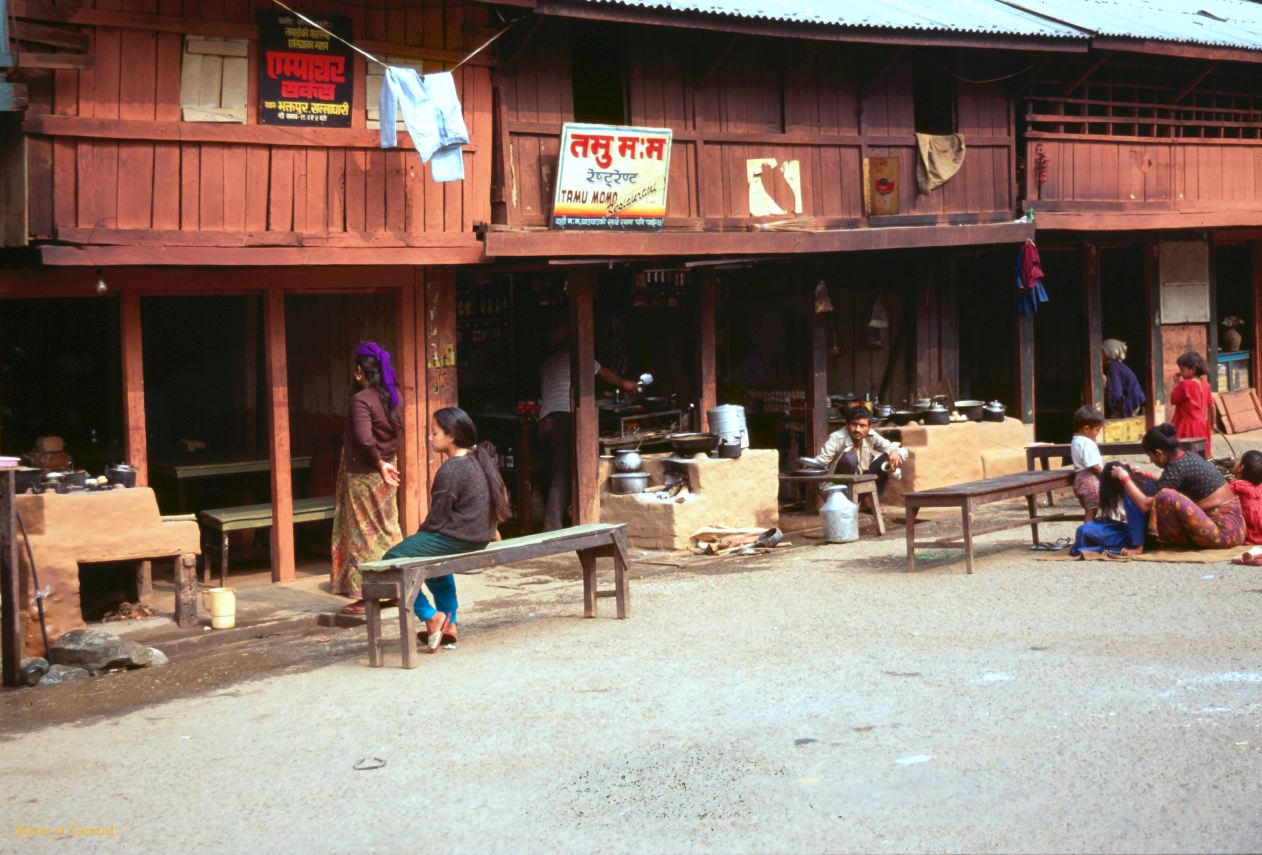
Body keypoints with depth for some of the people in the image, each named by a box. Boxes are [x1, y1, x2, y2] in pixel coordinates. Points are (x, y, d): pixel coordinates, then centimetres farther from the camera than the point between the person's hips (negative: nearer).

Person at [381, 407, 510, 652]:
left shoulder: (450, 471, -20)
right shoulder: (481, 459, 6)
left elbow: (436, 519, -18)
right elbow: (499, 497, 17)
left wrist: (419, 534, 1)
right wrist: (490, 529, 28)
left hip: (456, 539, -10)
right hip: (480, 537, 10)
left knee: (393, 559, -4)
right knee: (436, 559, 37)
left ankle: (431, 616, -6)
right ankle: (449, 623, 32)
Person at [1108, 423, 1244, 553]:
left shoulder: (1177, 467, -17)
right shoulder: (1189, 457, 10)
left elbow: (1145, 505, -16)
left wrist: (1125, 478, -5)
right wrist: (1145, 477, 29)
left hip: (1223, 531, -10)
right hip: (1231, 525, 10)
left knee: (1166, 497, -23)